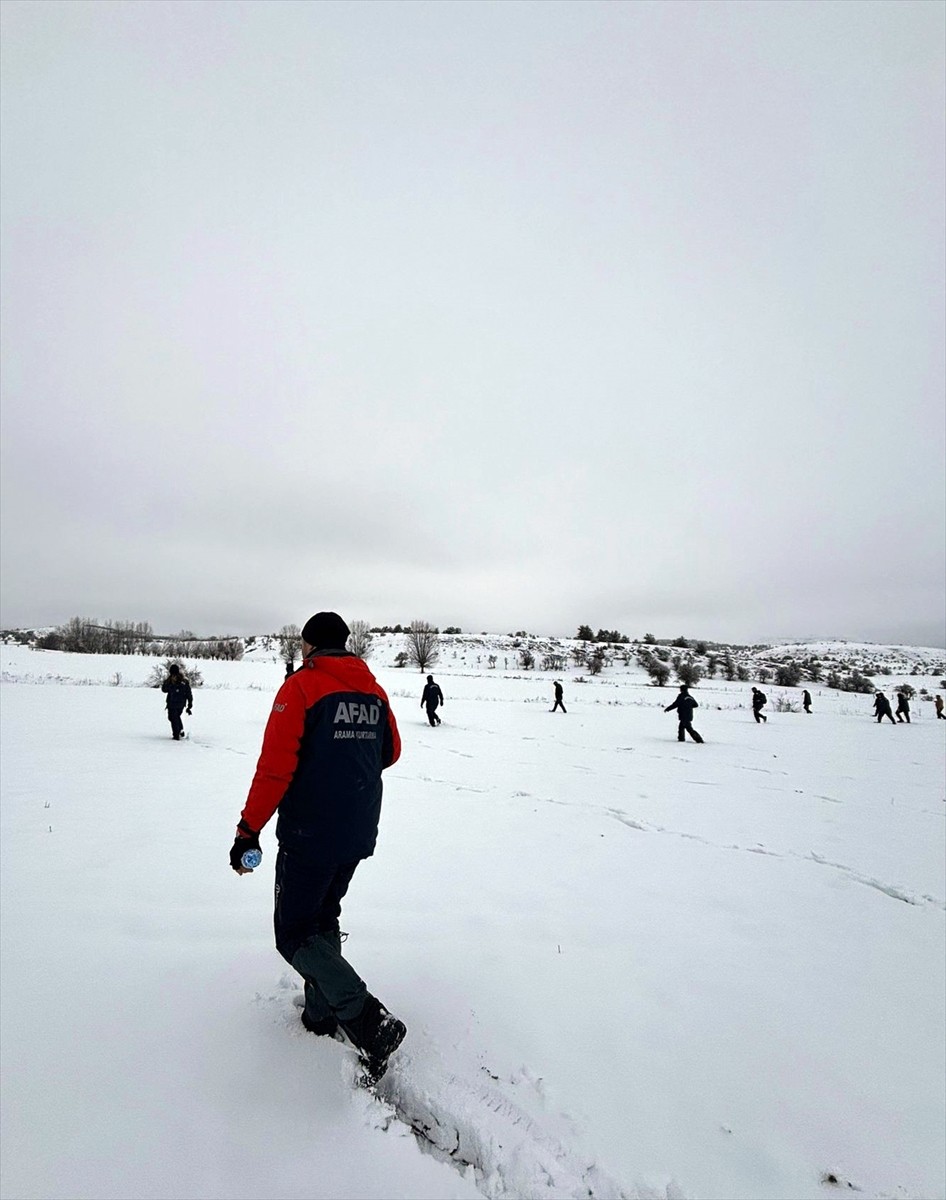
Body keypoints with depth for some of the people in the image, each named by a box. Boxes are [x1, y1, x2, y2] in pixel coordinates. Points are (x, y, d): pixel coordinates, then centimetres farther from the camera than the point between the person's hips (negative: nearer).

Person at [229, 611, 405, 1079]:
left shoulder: (301, 686, -13)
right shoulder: (373, 690, 5)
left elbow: (275, 767, -18)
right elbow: (390, 752, 14)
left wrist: (249, 829, -11)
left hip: (310, 834, -7)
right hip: (359, 834, 7)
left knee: (295, 933, 6)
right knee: (323, 920, 24)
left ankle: (369, 1021, -4)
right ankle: (322, 1017, 32)